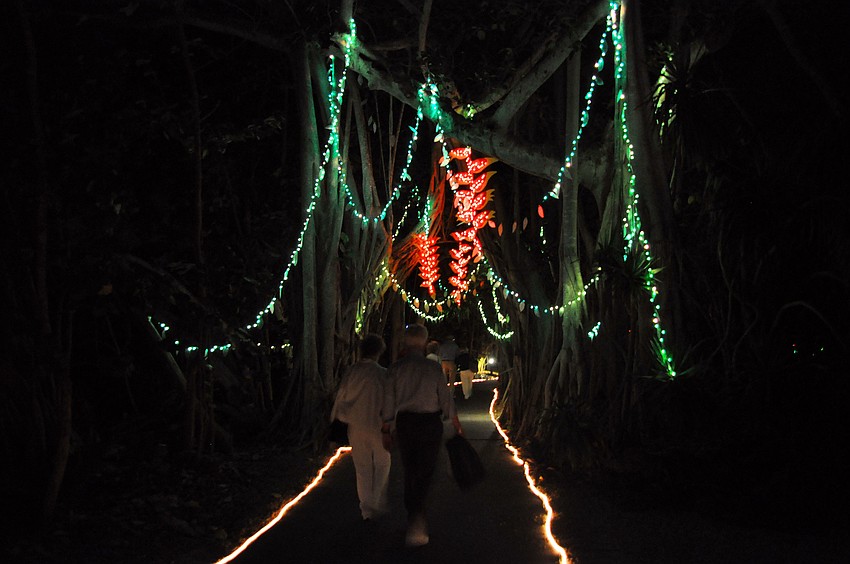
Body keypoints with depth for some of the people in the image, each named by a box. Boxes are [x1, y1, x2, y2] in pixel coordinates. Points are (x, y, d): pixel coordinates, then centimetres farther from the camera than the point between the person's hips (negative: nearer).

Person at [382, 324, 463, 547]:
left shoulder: (396, 368, -4)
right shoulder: (433, 368, -6)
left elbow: (389, 401, -3)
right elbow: (446, 399, -1)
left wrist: (386, 429, 7)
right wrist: (457, 424, 12)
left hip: (405, 423, 2)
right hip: (430, 423, -2)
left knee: (409, 471, 14)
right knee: (425, 472, 4)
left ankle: (415, 519, 22)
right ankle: (416, 518, -8)